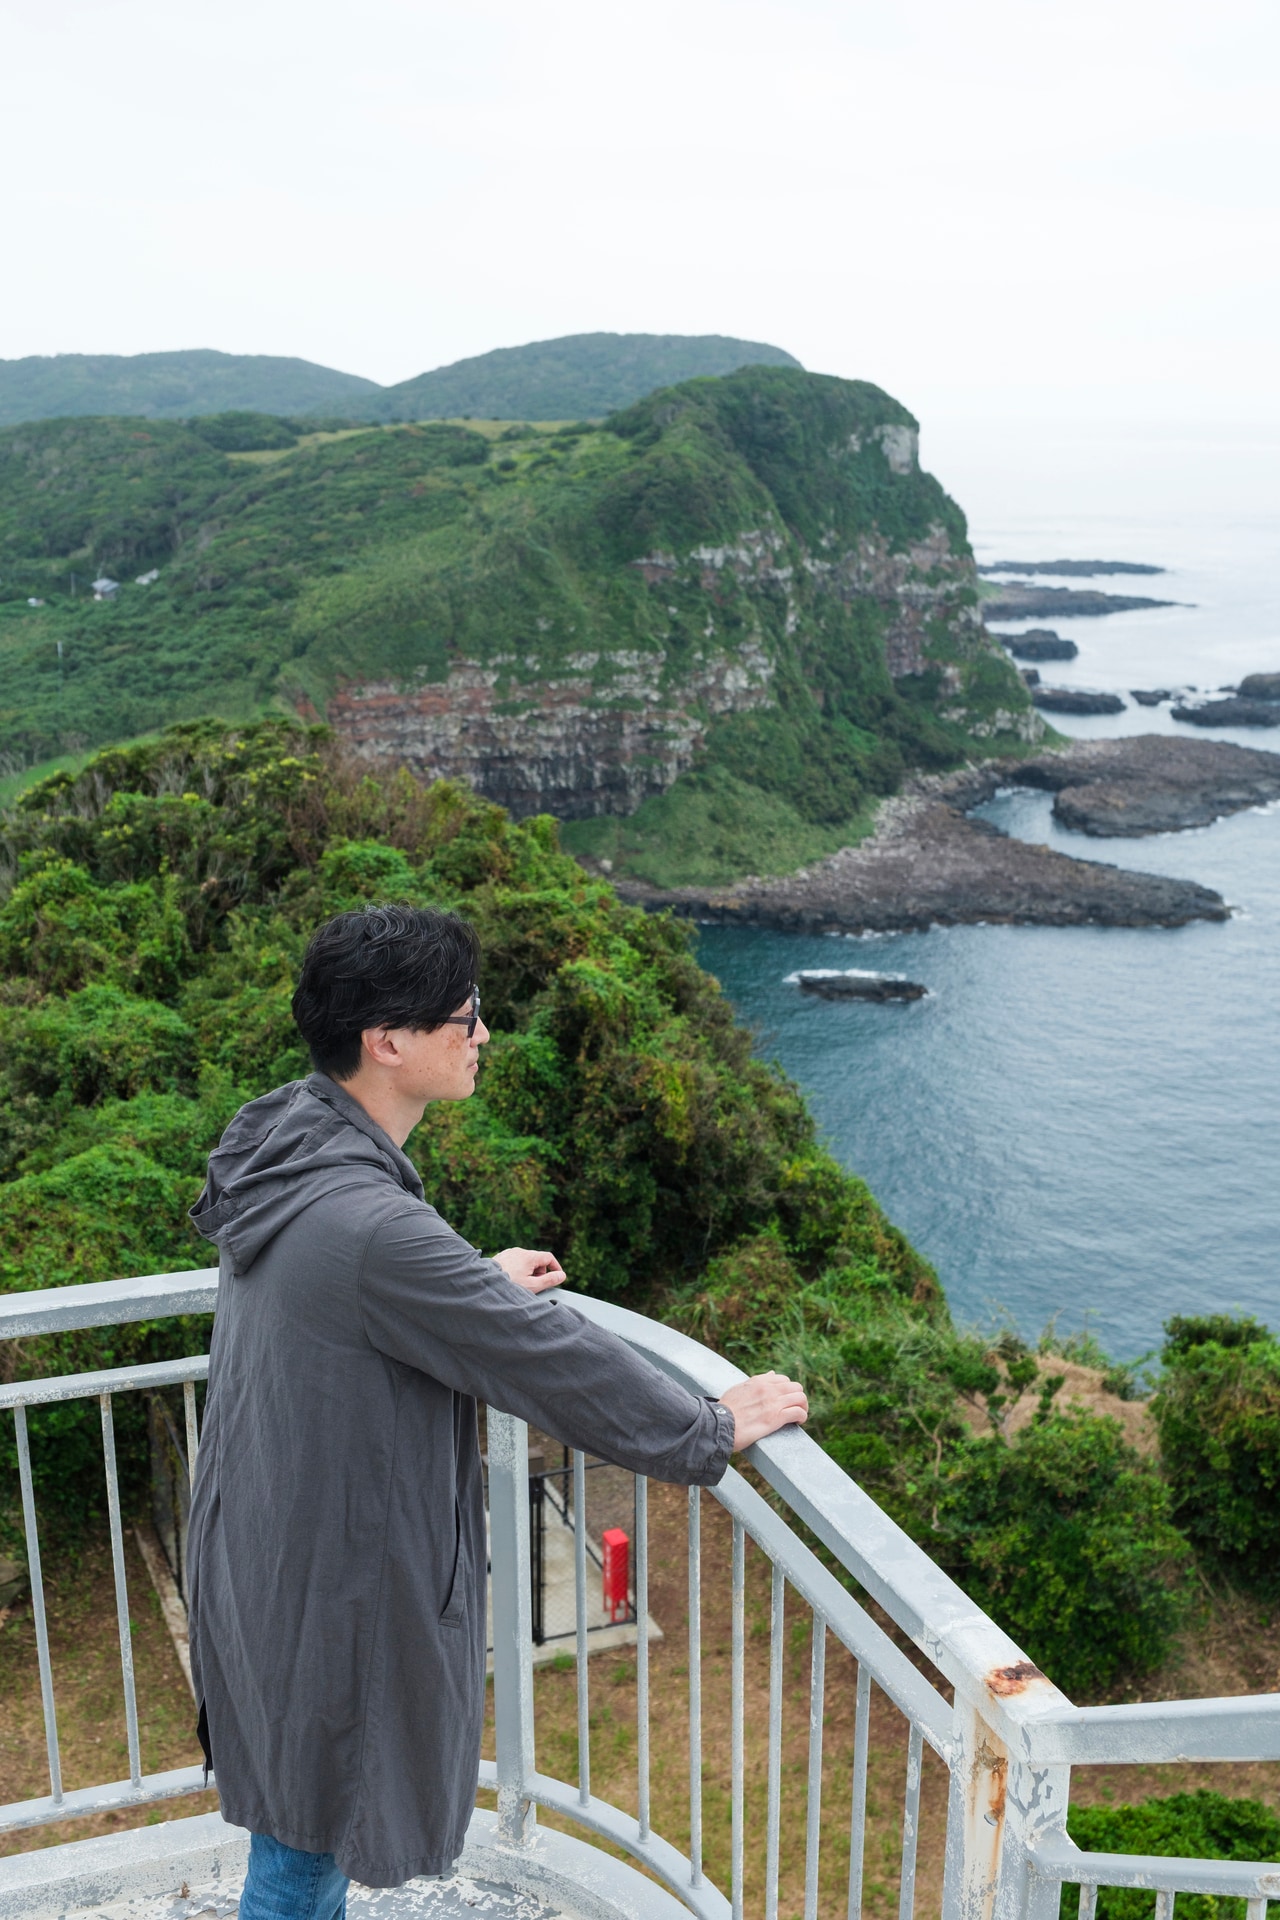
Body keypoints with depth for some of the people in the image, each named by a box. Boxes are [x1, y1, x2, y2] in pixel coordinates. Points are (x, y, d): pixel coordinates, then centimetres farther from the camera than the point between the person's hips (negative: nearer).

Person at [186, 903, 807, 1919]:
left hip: (269, 1542, 9)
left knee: (308, 1817, 29)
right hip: (329, 1579, -9)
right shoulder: (370, 1225, -34)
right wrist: (715, 1429, -12)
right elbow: (557, 1361, -25)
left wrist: (482, 1285, 25)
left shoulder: (288, 1147, -3)